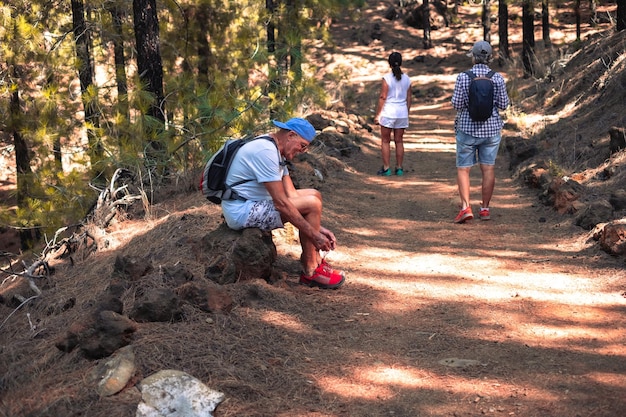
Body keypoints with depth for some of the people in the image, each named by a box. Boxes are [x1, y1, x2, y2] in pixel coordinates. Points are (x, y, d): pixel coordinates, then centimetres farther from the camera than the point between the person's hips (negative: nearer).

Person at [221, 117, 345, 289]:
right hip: (242, 212, -11)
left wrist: (318, 228, 1)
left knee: (314, 195, 10)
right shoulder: (266, 151, -22)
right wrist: (313, 235, -21)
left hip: (256, 203, 11)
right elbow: (281, 203, -25)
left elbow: (292, 195, 9)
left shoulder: (277, 152, 11)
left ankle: (314, 260, 9)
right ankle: (310, 272, -7)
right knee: (312, 204, -17)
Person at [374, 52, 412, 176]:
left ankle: (386, 168, 4)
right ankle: (399, 168, 13)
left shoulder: (387, 78, -11)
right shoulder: (407, 79, 2)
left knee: (385, 141, 5)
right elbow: (408, 99, 6)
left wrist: (377, 114, -4)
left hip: (388, 113, -4)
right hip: (402, 112, 4)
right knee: (399, 141, 11)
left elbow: (382, 97, -11)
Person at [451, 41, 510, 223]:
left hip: (467, 129, -2)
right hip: (491, 129, 2)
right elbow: (503, 104, -2)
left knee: (463, 169, 5)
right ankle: (485, 209, 14)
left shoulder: (463, 77, -11)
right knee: (488, 169, 9)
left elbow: (457, 104, -11)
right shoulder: (497, 78, -5)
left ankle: (465, 207, -10)